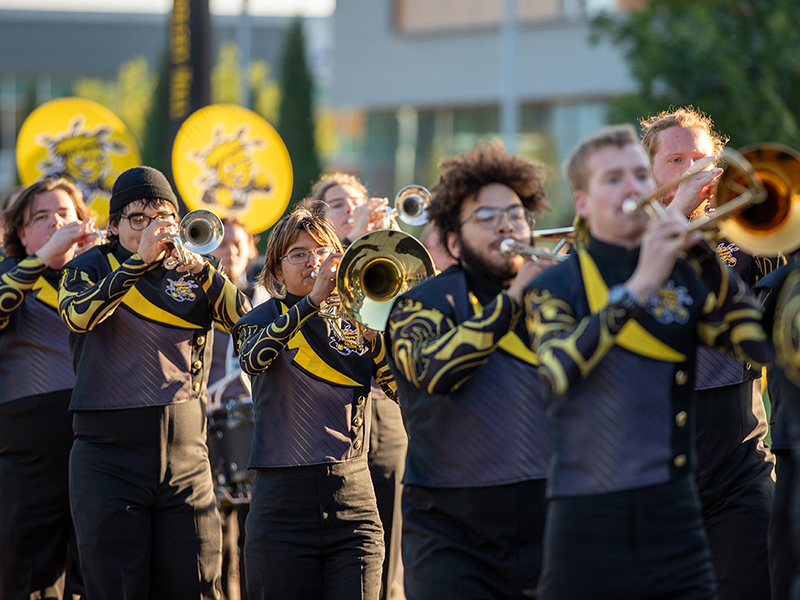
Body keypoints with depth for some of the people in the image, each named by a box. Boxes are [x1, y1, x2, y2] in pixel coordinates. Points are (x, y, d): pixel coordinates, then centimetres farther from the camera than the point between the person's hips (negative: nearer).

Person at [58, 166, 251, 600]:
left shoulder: (190, 271, 12)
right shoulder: (89, 268, 5)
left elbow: (243, 317, -4)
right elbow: (79, 315, -17)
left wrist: (201, 269, -18)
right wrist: (139, 260, -22)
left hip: (185, 460, 2)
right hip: (108, 459, -2)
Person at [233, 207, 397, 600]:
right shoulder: (265, 319, 5)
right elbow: (252, 360, -20)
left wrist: (372, 334, -15)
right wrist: (312, 300, -27)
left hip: (353, 504, 2)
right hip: (283, 505, -2)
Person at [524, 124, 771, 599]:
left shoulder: (685, 278, 10)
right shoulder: (556, 286, 1)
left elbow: (762, 345, -5)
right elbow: (560, 369, -19)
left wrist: (704, 254, -12)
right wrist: (638, 287, -24)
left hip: (675, 521, 3)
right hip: (589, 525, -3)